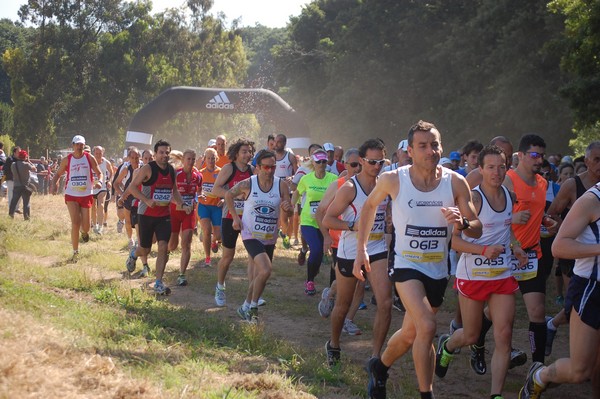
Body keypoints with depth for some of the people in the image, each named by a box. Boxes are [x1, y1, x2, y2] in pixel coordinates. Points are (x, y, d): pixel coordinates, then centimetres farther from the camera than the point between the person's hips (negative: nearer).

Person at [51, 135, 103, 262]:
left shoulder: (90, 158, -1)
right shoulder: (67, 160, 0)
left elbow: (99, 173, 3)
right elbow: (58, 173, 11)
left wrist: (99, 181, -19)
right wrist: (53, 184, -9)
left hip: (86, 195, 1)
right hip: (71, 195, -1)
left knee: (86, 226, 4)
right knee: (75, 223, -9)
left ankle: (84, 231, 44)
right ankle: (75, 252, 0)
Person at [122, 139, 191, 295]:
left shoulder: (171, 170, 6)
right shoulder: (148, 169, -13)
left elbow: (174, 191, 18)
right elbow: (132, 187, -13)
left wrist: (182, 204, 2)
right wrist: (147, 200, -25)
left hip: (164, 215, 4)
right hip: (147, 214, -4)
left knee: (163, 247, -10)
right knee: (145, 249, 8)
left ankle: (159, 284, -3)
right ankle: (133, 255, 46)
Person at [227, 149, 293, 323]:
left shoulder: (282, 185, -7)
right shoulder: (247, 184, -12)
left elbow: (290, 211, -2)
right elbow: (229, 194, 6)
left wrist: (288, 208, -26)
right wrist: (235, 217, 0)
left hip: (270, 238, 4)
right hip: (251, 235, -4)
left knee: (258, 273, 14)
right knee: (265, 270, -22)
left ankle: (247, 307, 34)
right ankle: (252, 307, -3)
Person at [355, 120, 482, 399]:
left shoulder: (455, 182, -10)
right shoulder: (393, 180, -12)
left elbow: (477, 230, -6)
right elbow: (370, 205, 7)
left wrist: (462, 222, -30)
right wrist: (361, 249, 4)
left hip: (438, 270, 3)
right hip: (407, 265, -3)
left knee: (411, 333, 17)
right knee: (427, 327, -24)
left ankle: (379, 367, 45)